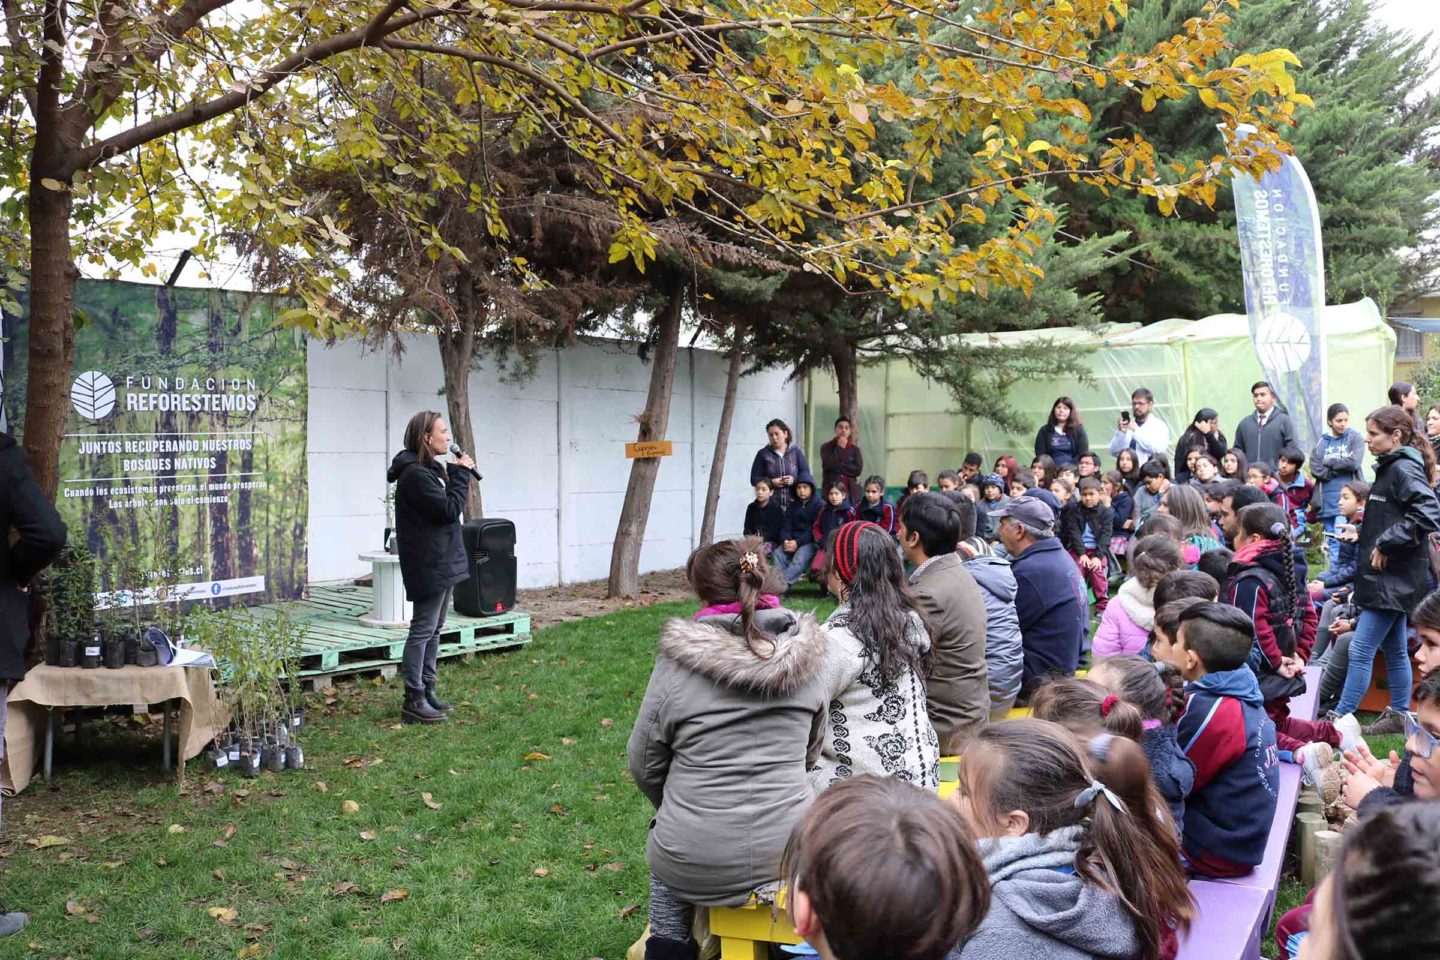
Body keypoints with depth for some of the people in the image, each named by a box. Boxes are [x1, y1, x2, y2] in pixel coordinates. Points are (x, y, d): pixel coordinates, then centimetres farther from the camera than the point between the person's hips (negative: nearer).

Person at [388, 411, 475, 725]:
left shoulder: (428, 469, 15)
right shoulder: (415, 474, -18)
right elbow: (449, 510, -19)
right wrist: (461, 474, -12)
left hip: (441, 562, 11)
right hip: (429, 565, -11)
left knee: (433, 630, 14)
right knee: (422, 631, -6)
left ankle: (427, 691, 22)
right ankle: (414, 701, -2)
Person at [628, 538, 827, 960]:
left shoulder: (679, 661, -14)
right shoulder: (804, 658, -3)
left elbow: (644, 764, -3)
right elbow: (810, 753, 9)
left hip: (698, 865, -3)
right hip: (789, 853, 3)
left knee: (664, 849, 31)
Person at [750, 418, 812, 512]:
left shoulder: (796, 452, 10)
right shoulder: (763, 454, 8)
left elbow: (806, 474, 9)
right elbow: (754, 479, 5)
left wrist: (795, 480, -13)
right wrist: (771, 482, -12)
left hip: (793, 504, 1)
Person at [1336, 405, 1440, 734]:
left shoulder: (1404, 469, -15)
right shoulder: (1390, 468, 13)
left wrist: (1386, 544, -22)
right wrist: (1367, 536, 8)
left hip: (1393, 580, -10)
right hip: (1388, 577, 10)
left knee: (1360, 650, -8)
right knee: (1394, 649, 17)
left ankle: (1340, 719, -4)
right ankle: (1399, 716, 26)